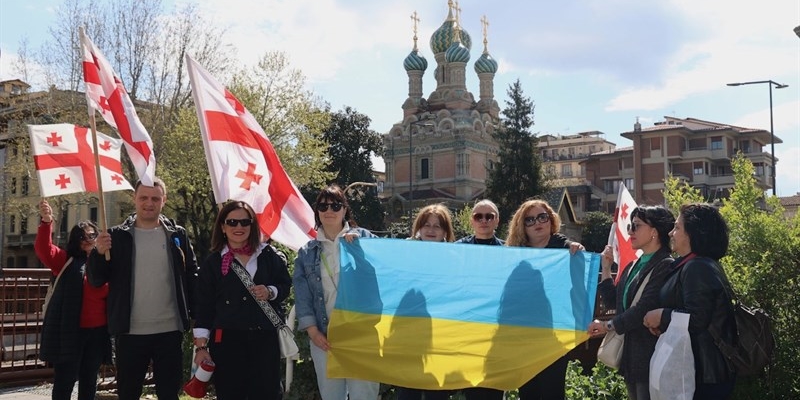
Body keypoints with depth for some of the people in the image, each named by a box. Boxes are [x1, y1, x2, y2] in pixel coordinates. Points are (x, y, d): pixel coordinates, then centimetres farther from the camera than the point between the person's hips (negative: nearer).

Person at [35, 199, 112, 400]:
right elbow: (43, 249, -16)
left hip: (97, 331, 3)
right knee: (64, 380, 0)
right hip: (69, 331, -3)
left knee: (89, 380, 14)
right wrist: (46, 222, -31)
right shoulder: (67, 260, 2)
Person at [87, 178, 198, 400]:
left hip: (170, 331, 0)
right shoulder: (117, 236, 2)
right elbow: (96, 280, 0)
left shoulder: (177, 235, 5)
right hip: (129, 332, 0)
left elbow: (192, 276, 8)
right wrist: (99, 253, -17)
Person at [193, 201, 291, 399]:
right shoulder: (213, 262, 4)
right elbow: (203, 306, 2)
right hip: (227, 340, -1)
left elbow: (286, 285, 13)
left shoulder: (269, 256, 7)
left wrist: (270, 292, -10)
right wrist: (201, 346, -4)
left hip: (265, 338, 1)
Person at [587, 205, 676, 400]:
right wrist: (606, 268, 11)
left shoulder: (666, 266, -14)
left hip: (650, 355, -9)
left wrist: (609, 325, -12)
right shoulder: (632, 267, 15)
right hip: (630, 353, 9)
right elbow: (613, 302, 19)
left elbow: (645, 308, -21)